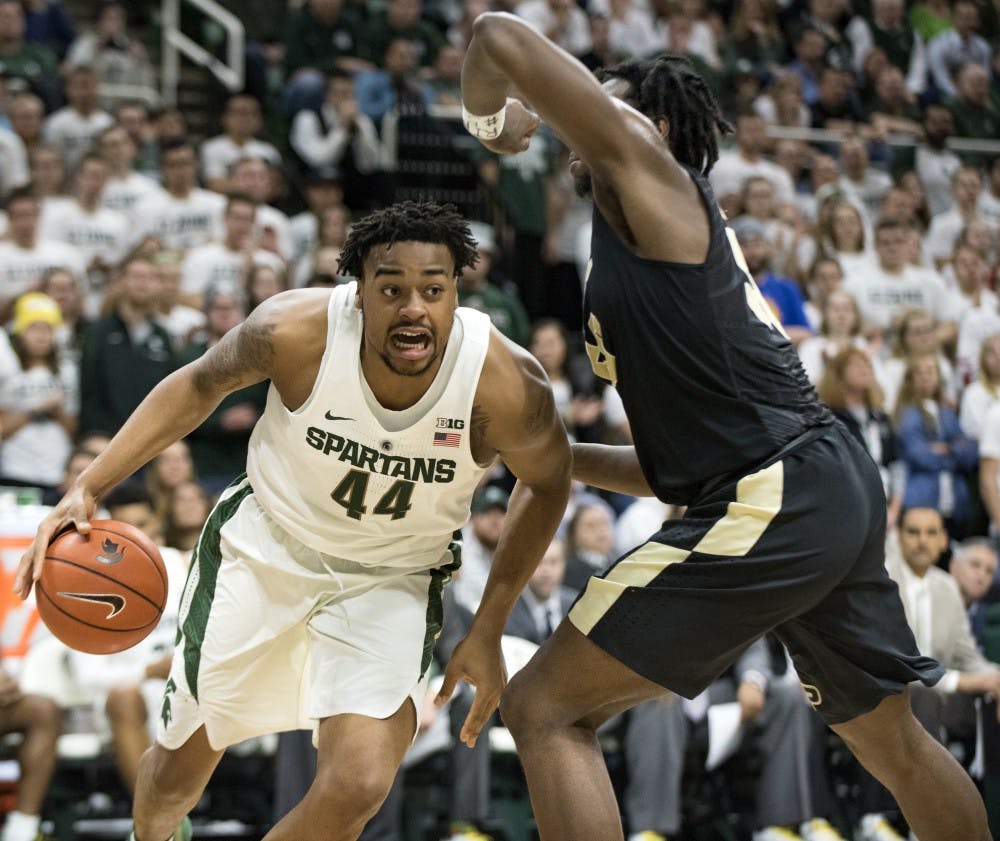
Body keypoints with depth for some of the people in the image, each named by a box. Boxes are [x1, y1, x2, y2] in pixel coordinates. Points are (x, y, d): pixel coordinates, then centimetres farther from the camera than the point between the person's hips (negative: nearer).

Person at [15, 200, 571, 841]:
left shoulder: (506, 385, -28)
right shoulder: (297, 332, -28)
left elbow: (547, 483, -6)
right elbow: (201, 385, -6)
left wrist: (488, 630, -6)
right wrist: (88, 488, -12)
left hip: (390, 582, -1)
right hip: (265, 545, 1)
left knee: (359, 784, -23)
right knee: (182, 764, 14)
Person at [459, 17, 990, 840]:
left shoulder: (647, 171, 0)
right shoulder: (646, 255, 25)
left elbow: (503, 37, -7)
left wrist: (488, 119, 14)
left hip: (769, 507, -10)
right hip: (837, 488, 10)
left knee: (544, 710, -6)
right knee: (895, 741, 26)